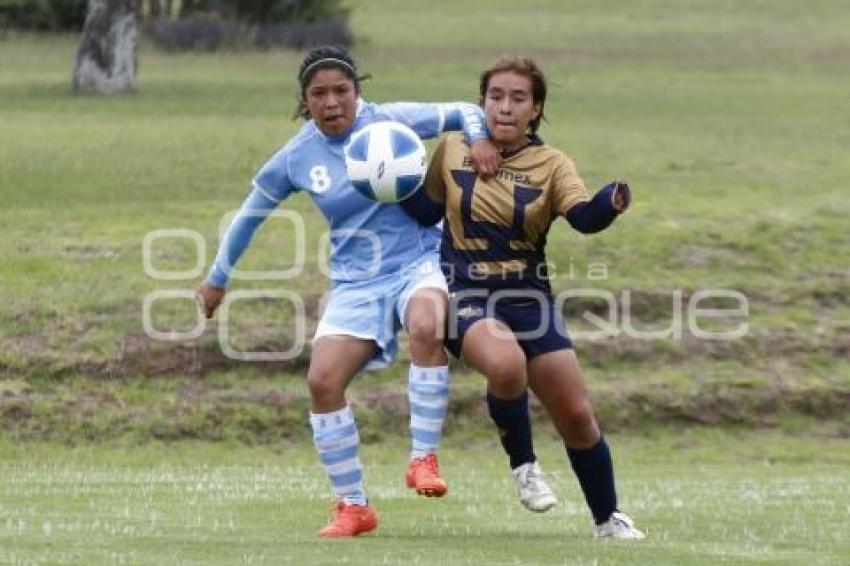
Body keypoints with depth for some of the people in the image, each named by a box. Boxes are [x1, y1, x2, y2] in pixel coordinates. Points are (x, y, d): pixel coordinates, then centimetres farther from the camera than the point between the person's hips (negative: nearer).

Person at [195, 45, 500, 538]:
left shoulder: (391, 122, -9)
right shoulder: (296, 159, -2)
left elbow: (461, 112, 2)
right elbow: (251, 214, 13)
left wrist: (479, 138, -21)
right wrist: (218, 279, 21)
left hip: (419, 262, -3)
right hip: (356, 283, 3)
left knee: (427, 328, -37)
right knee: (323, 380, -14)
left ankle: (424, 459, -25)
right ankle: (354, 506, 1)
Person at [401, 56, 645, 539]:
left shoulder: (551, 164, -2)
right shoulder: (453, 150, 2)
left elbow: (584, 217, -20)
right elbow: (427, 210, 15)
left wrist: (611, 203, -42)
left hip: (529, 299, 2)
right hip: (467, 298, -2)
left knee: (576, 415, 0)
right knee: (506, 363, -35)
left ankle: (608, 519, 20)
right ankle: (524, 466, -10)